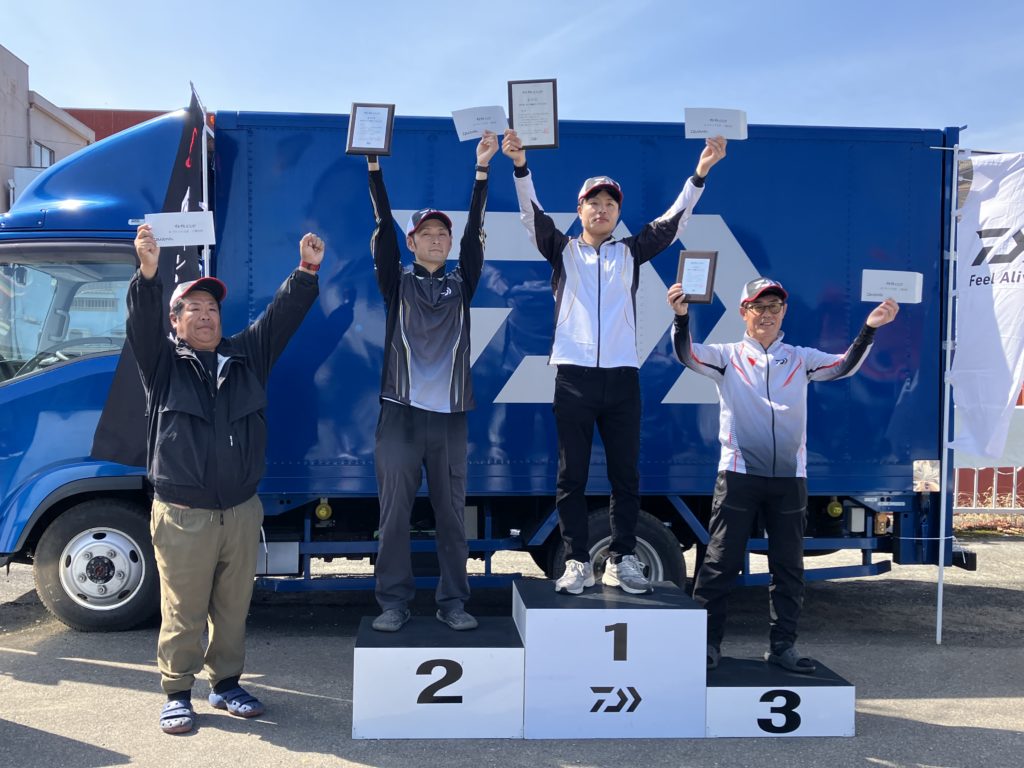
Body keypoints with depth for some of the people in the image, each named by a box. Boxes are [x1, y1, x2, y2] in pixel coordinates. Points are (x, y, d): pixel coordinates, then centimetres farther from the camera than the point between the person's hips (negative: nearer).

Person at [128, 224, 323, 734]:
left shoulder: (247, 355, 11)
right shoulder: (162, 362, 2)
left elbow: (282, 316, 2)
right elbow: (142, 323, -16)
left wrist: (307, 272, -13)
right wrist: (147, 273, -34)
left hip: (241, 512, 3)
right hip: (183, 516, -3)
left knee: (233, 608, 13)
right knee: (182, 613, 4)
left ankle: (226, 683, 28)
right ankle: (177, 693, 19)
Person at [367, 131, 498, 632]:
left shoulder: (461, 284, 11)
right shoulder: (396, 282, 7)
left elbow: (475, 231, 2)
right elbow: (383, 227, -3)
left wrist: (481, 168, -5)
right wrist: (374, 167, -11)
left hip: (450, 415, 2)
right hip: (400, 412, -1)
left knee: (452, 514, 5)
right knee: (394, 513, 0)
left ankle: (453, 602, 15)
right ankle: (394, 602, 11)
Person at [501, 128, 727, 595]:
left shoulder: (631, 253, 14)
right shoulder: (562, 250, 11)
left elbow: (674, 221, 7)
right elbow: (532, 215, -2)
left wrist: (700, 172, -4)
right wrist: (520, 166, -17)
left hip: (622, 377, 1)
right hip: (573, 376, -1)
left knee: (626, 474, 4)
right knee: (572, 476, 1)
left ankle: (621, 561, 14)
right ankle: (577, 562, 10)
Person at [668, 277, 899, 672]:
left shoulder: (800, 359, 12)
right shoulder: (727, 356, 5)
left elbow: (844, 366, 0)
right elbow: (688, 355, -11)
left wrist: (869, 328, -15)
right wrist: (681, 316, -29)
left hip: (790, 477, 3)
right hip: (738, 474, -3)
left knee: (789, 566, 9)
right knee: (721, 562, 0)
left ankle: (782, 645, 21)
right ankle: (706, 641, 11)